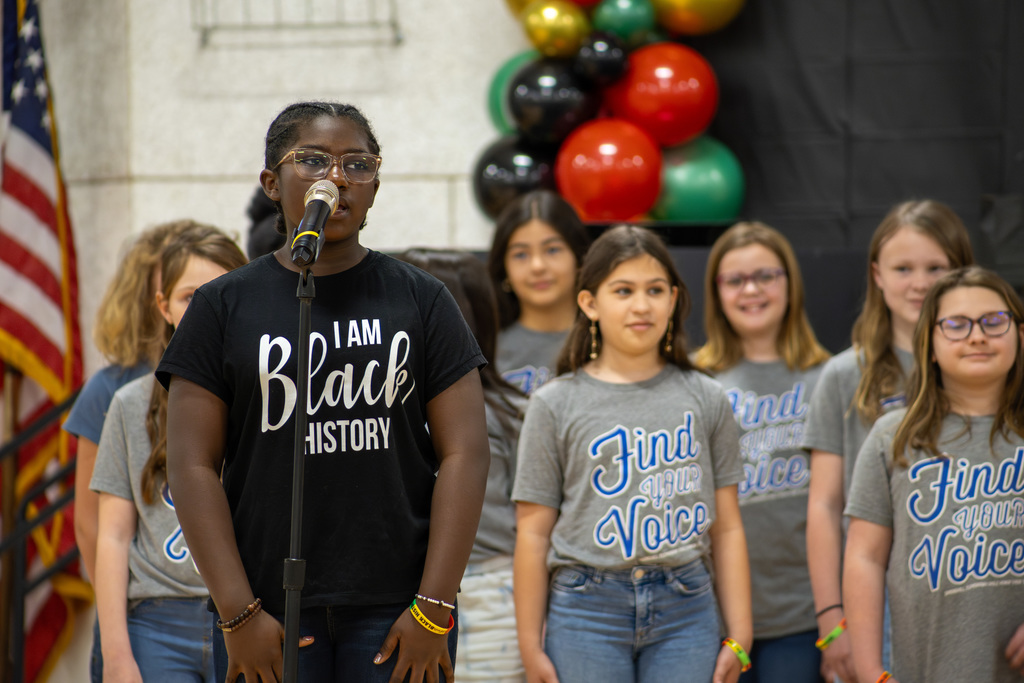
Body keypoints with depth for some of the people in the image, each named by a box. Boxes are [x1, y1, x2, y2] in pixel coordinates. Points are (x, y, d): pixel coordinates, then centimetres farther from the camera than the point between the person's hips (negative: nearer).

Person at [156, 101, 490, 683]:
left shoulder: (421, 300, 7)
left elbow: (464, 453, 2)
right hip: (271, 609, 0)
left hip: (397, 610, 0)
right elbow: (193, 466, 1)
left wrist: (434, 608, -7)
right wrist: (238, 613, -7)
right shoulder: (224, 307, 6)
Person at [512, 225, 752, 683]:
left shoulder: (704, 399, 8)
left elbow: (727, 528, 8)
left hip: (686, 611, 1)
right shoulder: (556, 405, 3)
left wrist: (738, 637, 4)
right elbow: (534, 533, 2)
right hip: (588, 611, -1)